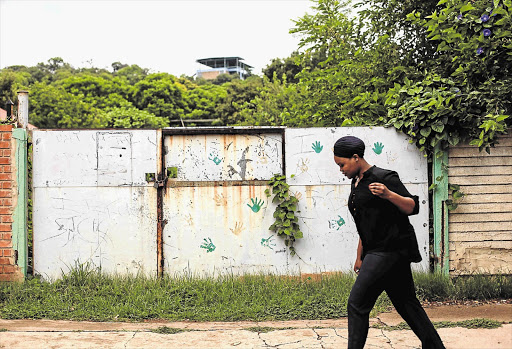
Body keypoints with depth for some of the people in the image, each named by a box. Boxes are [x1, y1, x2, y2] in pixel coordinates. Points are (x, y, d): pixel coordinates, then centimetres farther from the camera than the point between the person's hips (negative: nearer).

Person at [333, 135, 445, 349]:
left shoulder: (384, 178, -11)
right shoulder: (357, 183, 16)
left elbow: (413, 207, -13)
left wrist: (389, 195, -30)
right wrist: (360, 256, 24)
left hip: (391, 249, -9)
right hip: (377, 251, 9)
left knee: (357, 303, -10)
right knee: (406, 303, 13)